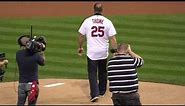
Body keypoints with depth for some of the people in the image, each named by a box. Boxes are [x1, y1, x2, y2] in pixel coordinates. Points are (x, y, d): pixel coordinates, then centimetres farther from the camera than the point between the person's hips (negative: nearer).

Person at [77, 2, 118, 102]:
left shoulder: (87, 21, -4)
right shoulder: (107, 22, -4)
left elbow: (81, 36, 4)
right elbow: (112, 38, -7)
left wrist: (80, 47, 19)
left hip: (92, 52, -2)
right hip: (103, 52, 2)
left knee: (92, 73, 2)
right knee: (102, 72, 20)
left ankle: (95, 94, -12)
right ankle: (102, 91, 32)